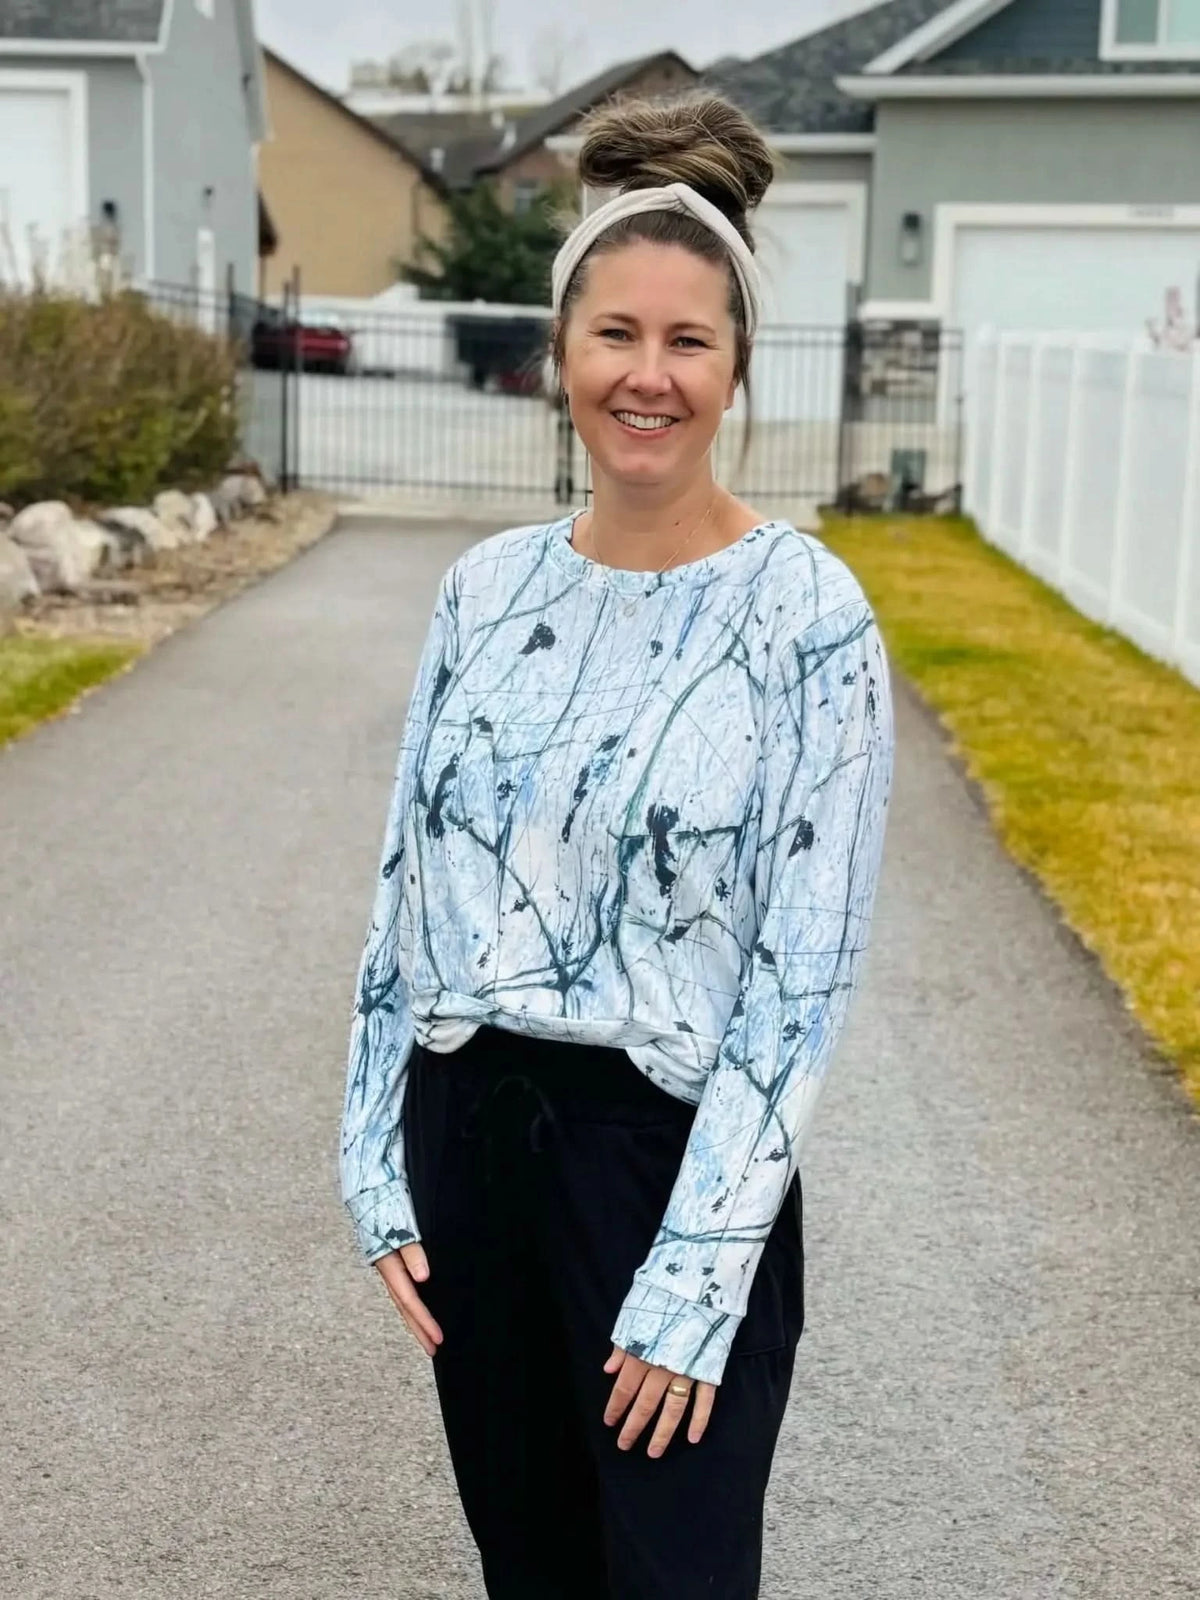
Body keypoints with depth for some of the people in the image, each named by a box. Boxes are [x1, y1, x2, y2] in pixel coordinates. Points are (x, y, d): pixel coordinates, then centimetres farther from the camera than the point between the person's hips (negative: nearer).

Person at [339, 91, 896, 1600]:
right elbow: (407, 887, 7)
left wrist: (693, 1278, -15)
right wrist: (380, 1170, 3)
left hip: (675, 1150, -4)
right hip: (469, 1127, 5)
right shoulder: (487, 585, 2)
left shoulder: (807, 613, -12)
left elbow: (805, 973, -14)